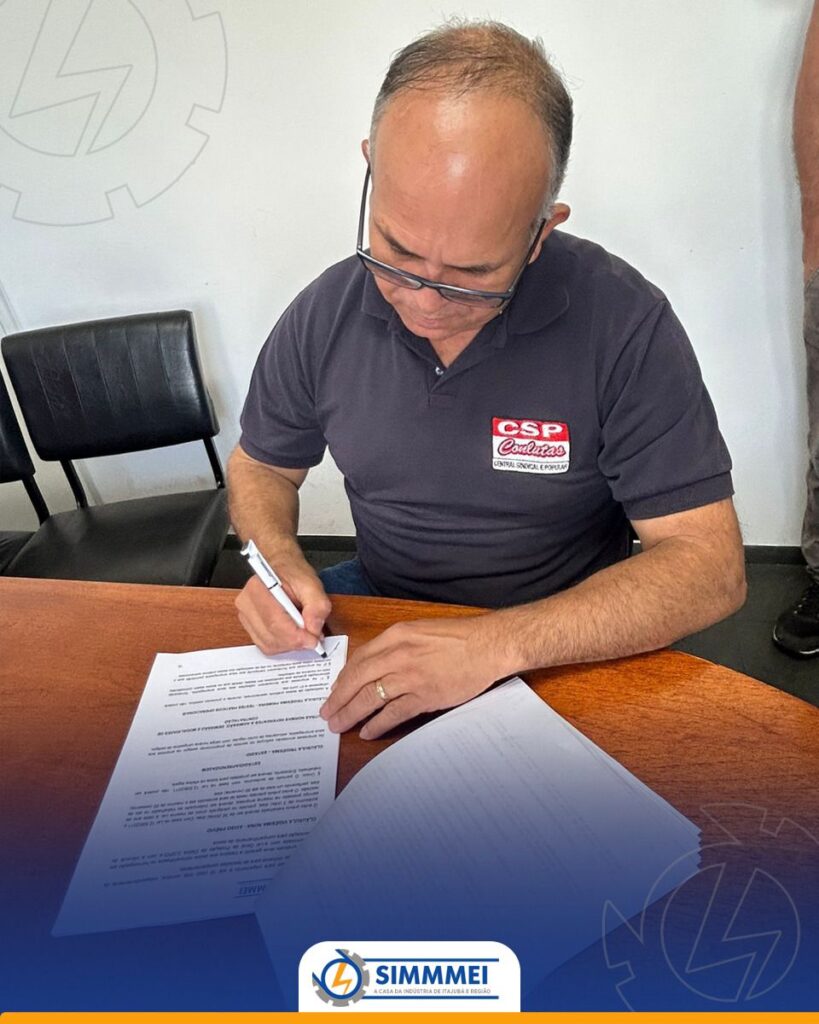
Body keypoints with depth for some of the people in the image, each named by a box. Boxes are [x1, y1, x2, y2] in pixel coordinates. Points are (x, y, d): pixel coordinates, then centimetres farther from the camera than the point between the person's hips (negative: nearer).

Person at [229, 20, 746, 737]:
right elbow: (262, 467, 9)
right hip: (376, 605, 3)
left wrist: (499, 642, -30)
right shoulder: (324, 316, -6)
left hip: (564, 646, -2)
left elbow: (711, 567, -18)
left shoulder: (625, 326, -18)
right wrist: (282, 563, -13)